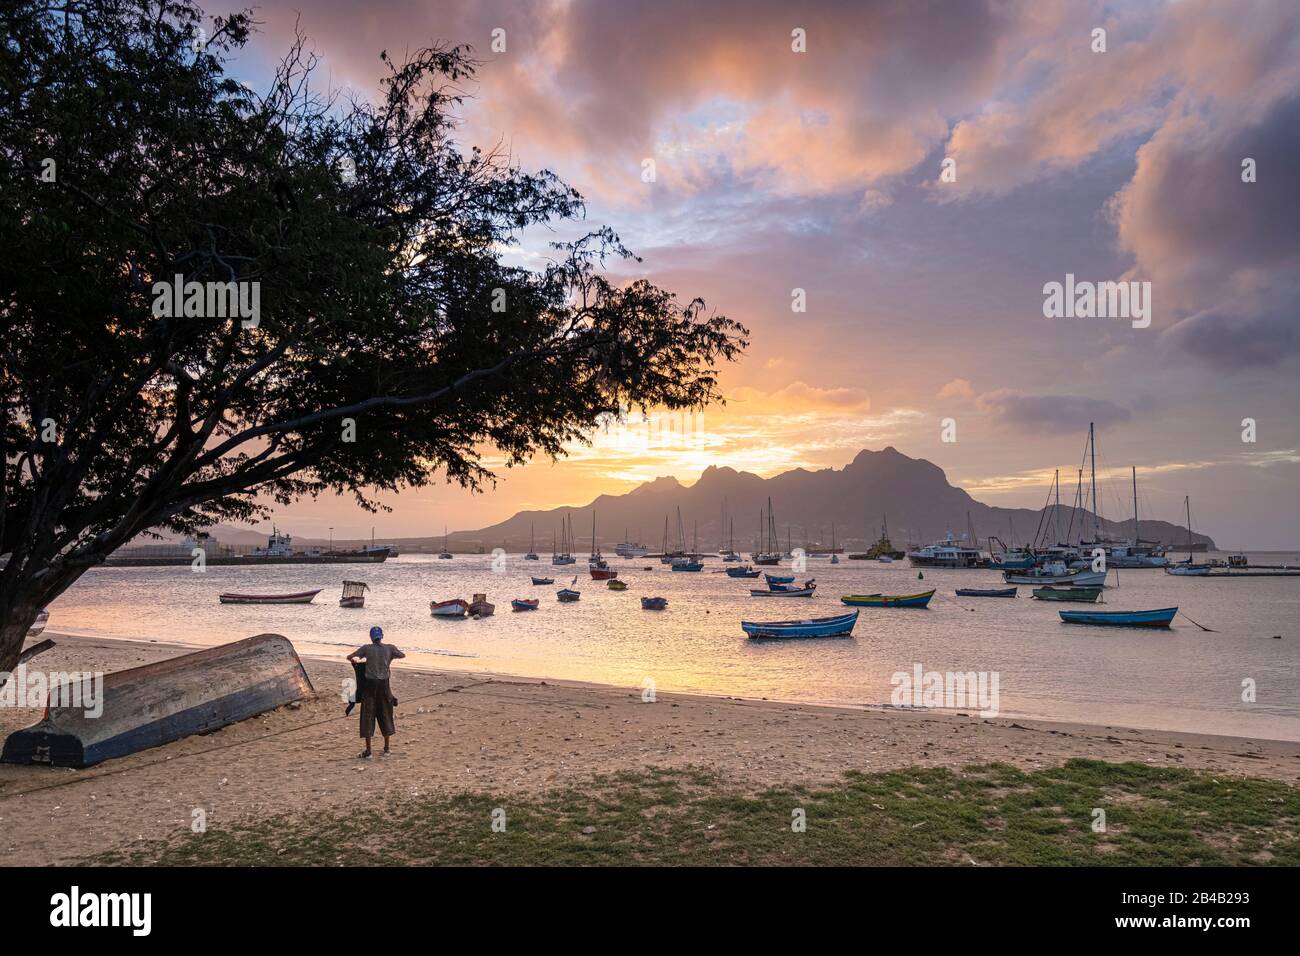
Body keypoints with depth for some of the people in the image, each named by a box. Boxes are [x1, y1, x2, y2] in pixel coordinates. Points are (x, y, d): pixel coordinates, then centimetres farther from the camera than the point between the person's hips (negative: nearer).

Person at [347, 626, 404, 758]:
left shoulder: (367, 648, -2)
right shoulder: (389, 648, 2)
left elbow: (349, 657, 5)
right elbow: (403, 655, 19)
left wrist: (356, 660, 24)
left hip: (370, 684, -2)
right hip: (384, 684, 2)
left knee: (368, 716, 5)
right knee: (385, 715, 15)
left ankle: (368, 751, 7)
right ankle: (386, 749, 24)